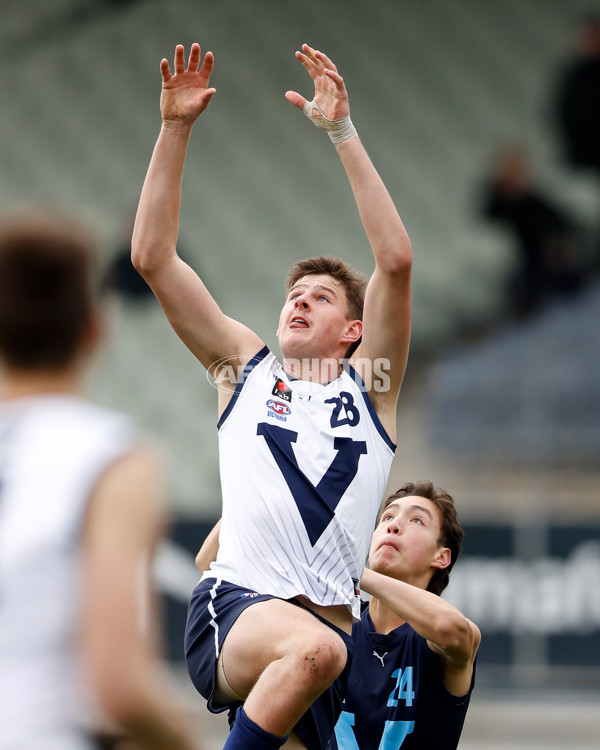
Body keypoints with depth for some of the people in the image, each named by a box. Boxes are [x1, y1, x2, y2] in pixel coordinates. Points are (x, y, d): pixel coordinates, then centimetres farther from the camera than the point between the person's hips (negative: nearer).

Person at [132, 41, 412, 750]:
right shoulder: (246, 367, 18)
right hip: (234, 606, -2)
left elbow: (396, 260, 2)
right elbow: (152, 257, 12)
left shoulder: (367, 385, 16)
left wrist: (342, 131, -2)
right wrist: (175, 129, 5)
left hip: (332, 622, 2)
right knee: (314, 650, -35)